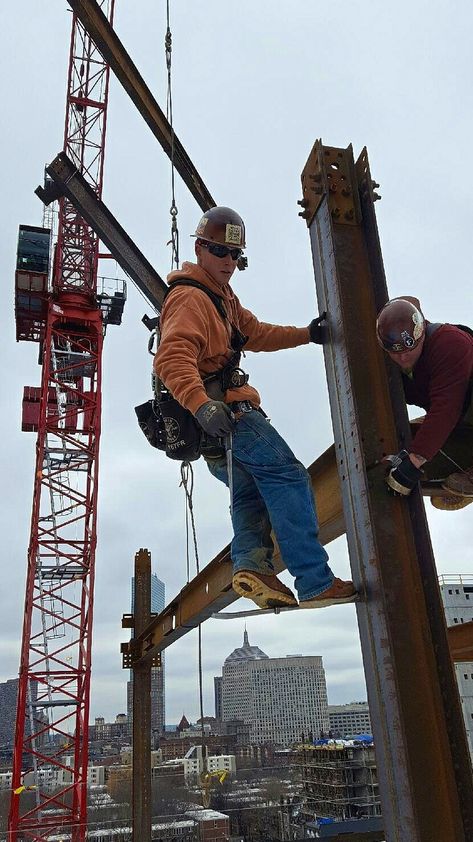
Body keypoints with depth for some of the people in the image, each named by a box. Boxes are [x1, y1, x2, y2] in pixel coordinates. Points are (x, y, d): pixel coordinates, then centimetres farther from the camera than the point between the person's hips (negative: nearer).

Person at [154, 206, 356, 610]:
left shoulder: (221, 295, 22)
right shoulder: (190, 298, -13)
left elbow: (254, 333, 27)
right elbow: (173, 359, -27)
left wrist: (306, 334, 14)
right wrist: (202, 405, -43)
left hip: (222, 412, 11)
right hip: (223, 408, -11)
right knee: (289, 478, -14)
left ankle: (251, 563, -2)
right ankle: (315, 582, -17)